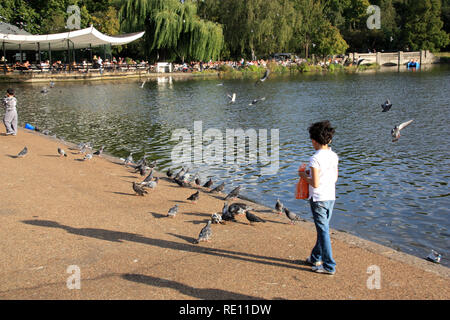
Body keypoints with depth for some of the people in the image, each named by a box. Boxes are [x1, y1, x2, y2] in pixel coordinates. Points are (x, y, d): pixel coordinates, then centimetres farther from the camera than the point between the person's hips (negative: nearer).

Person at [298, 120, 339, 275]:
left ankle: (329, 266, 6)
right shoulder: (334, 156, 4)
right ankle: (316, 258, 34)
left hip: (318, 199, -7)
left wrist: (304, 176, -2)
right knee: (323, 229, 19)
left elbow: (315, 184, -21)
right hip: (331, 197, 8)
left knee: (323, 231, 0)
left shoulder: (315, 159, -19)